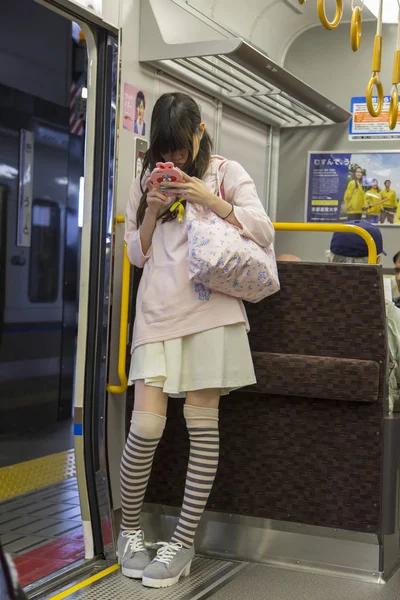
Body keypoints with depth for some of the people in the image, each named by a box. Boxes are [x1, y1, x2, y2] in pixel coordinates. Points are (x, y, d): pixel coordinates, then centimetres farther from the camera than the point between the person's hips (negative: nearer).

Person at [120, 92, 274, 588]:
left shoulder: (227, 172, 11)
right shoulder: (147, 182, 17)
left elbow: (263, 232, 1)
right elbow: (136, 253, 16)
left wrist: (209, 199, -9)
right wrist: (153, 212, -2)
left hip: (211, 307, -1)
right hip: (158, 309, 1)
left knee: (202, 421, -3)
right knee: (147, 425, -11)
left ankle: (184, 543, 7)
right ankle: (129, 529, 10)